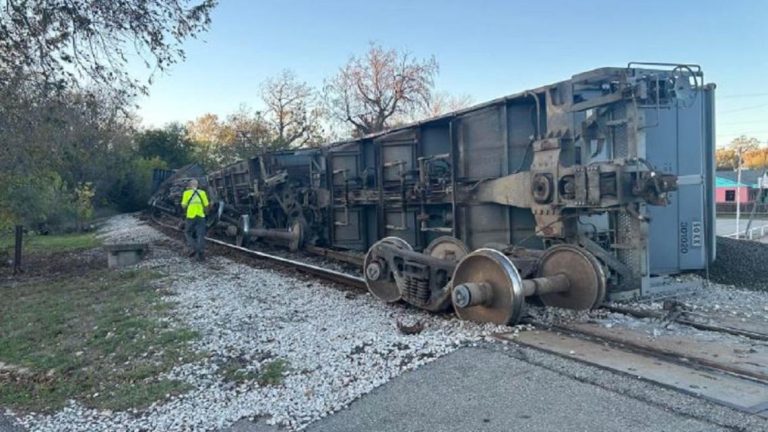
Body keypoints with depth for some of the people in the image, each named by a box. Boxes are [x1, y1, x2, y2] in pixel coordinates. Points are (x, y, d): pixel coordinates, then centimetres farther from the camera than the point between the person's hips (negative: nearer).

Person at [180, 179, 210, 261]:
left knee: (188, 233, 16)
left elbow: (183, 206, 2)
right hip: (201, 216, 2)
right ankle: (200, 253, -5)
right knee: (200, 235, 3)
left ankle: (195, 248, -2)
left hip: (191, 216, -1)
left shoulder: (187, 193, 1)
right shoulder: (202, 192, 6)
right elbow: (206, 206, 5)